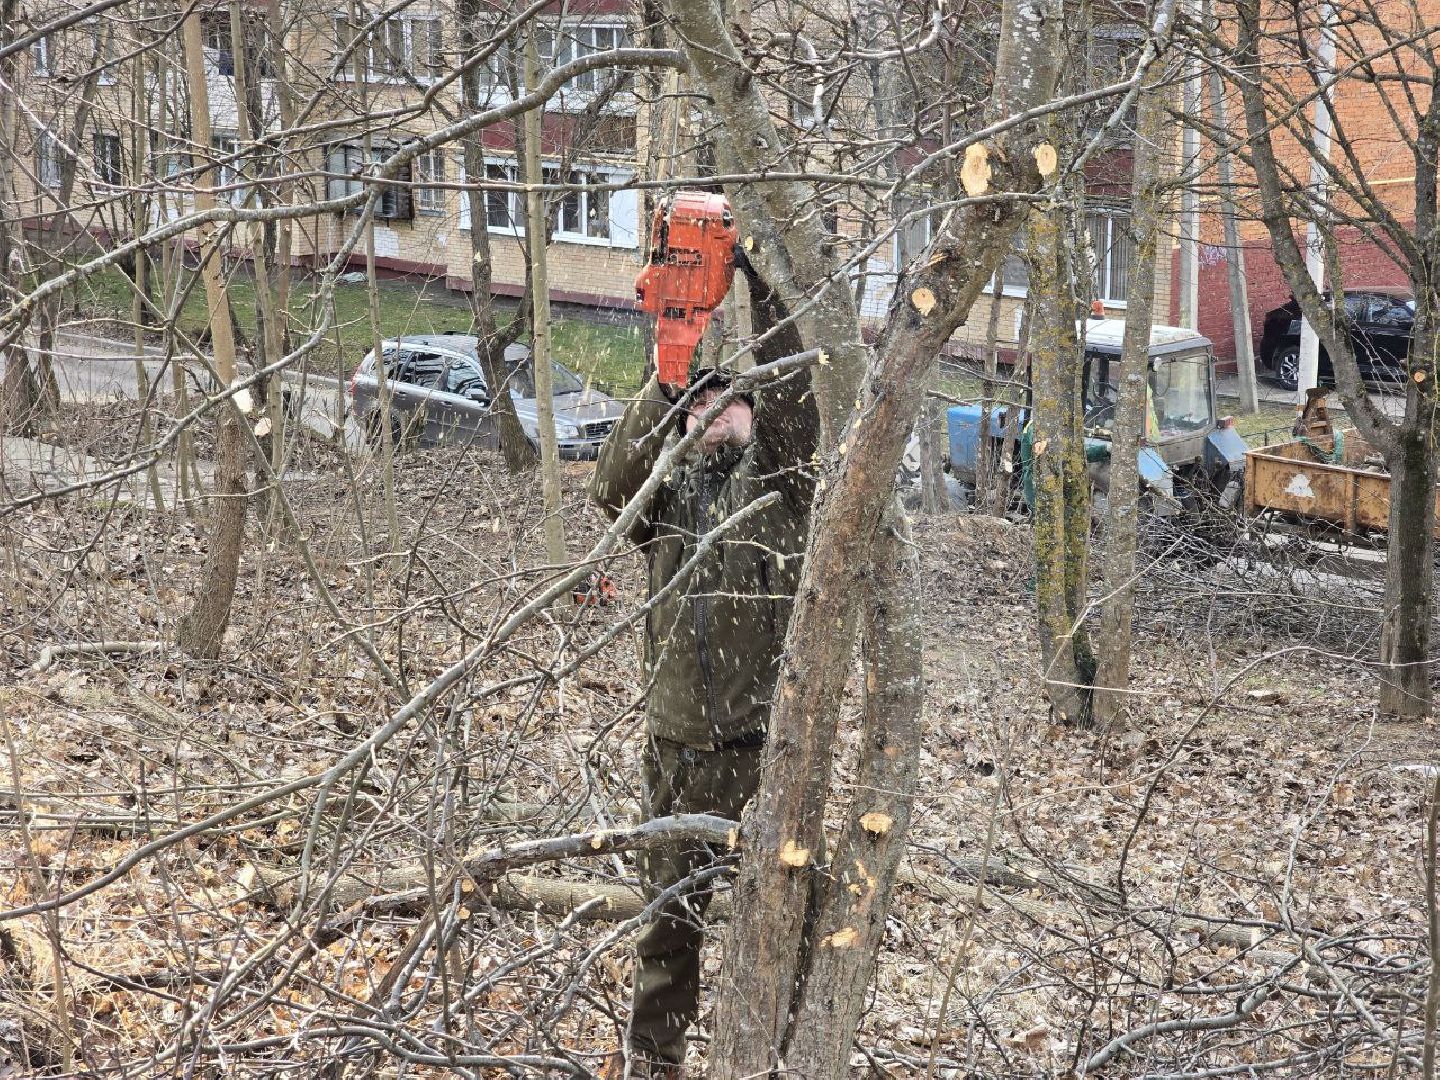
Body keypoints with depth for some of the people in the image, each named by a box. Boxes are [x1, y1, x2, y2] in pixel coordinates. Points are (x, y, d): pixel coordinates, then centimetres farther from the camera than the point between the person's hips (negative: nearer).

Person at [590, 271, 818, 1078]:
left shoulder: (780, 475, 5)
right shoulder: (670, 487, 12)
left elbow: (792, 397, -11)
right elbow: (613, 487, -8)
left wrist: (760, 287, -17)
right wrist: (666, 382, -16)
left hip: (764, 739, -3)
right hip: (678, 741, 3)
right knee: (669, 905, 12)